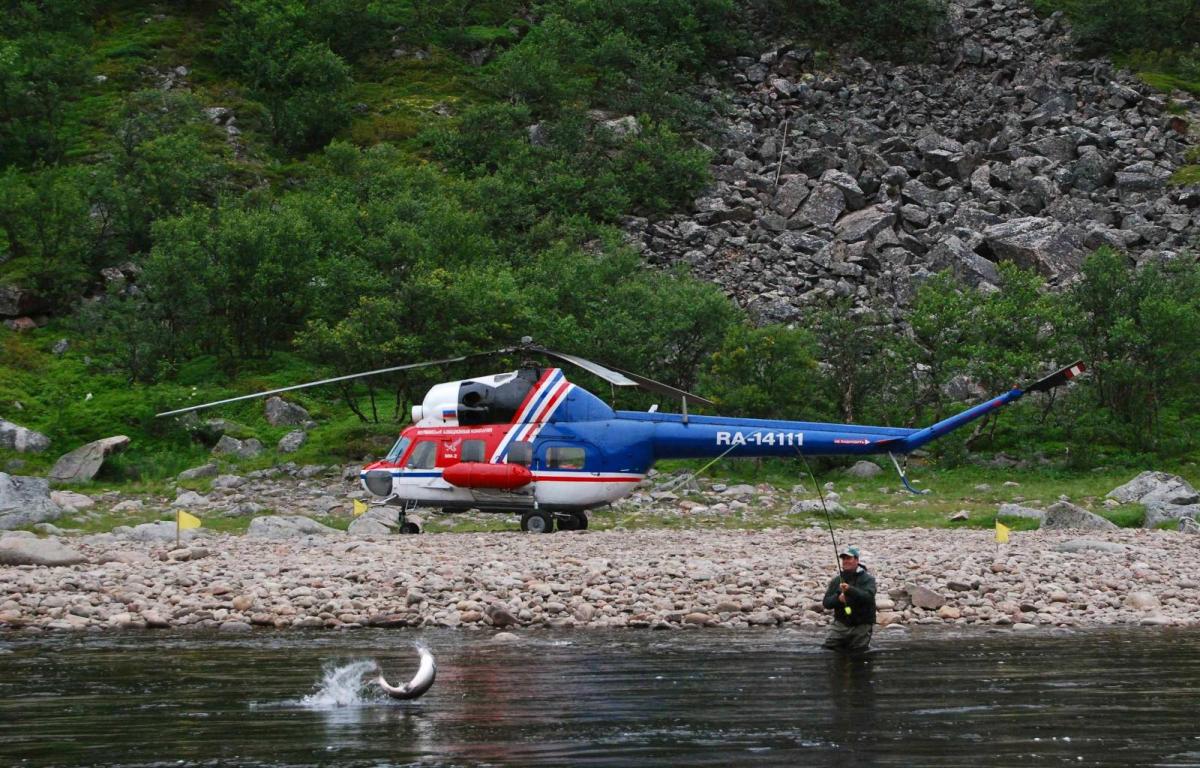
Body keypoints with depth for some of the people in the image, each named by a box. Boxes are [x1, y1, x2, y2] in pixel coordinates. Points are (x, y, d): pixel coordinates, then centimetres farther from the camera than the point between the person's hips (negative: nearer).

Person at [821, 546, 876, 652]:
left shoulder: (867, 579, -2)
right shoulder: (836, 580, 10)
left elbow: (868, 597, -21)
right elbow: (826, 602, 5)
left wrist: (850, 590, -35)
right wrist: (838, 599, -18)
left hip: (861, 626, -3)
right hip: (841, 623, 3)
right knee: (826, 648, -9)